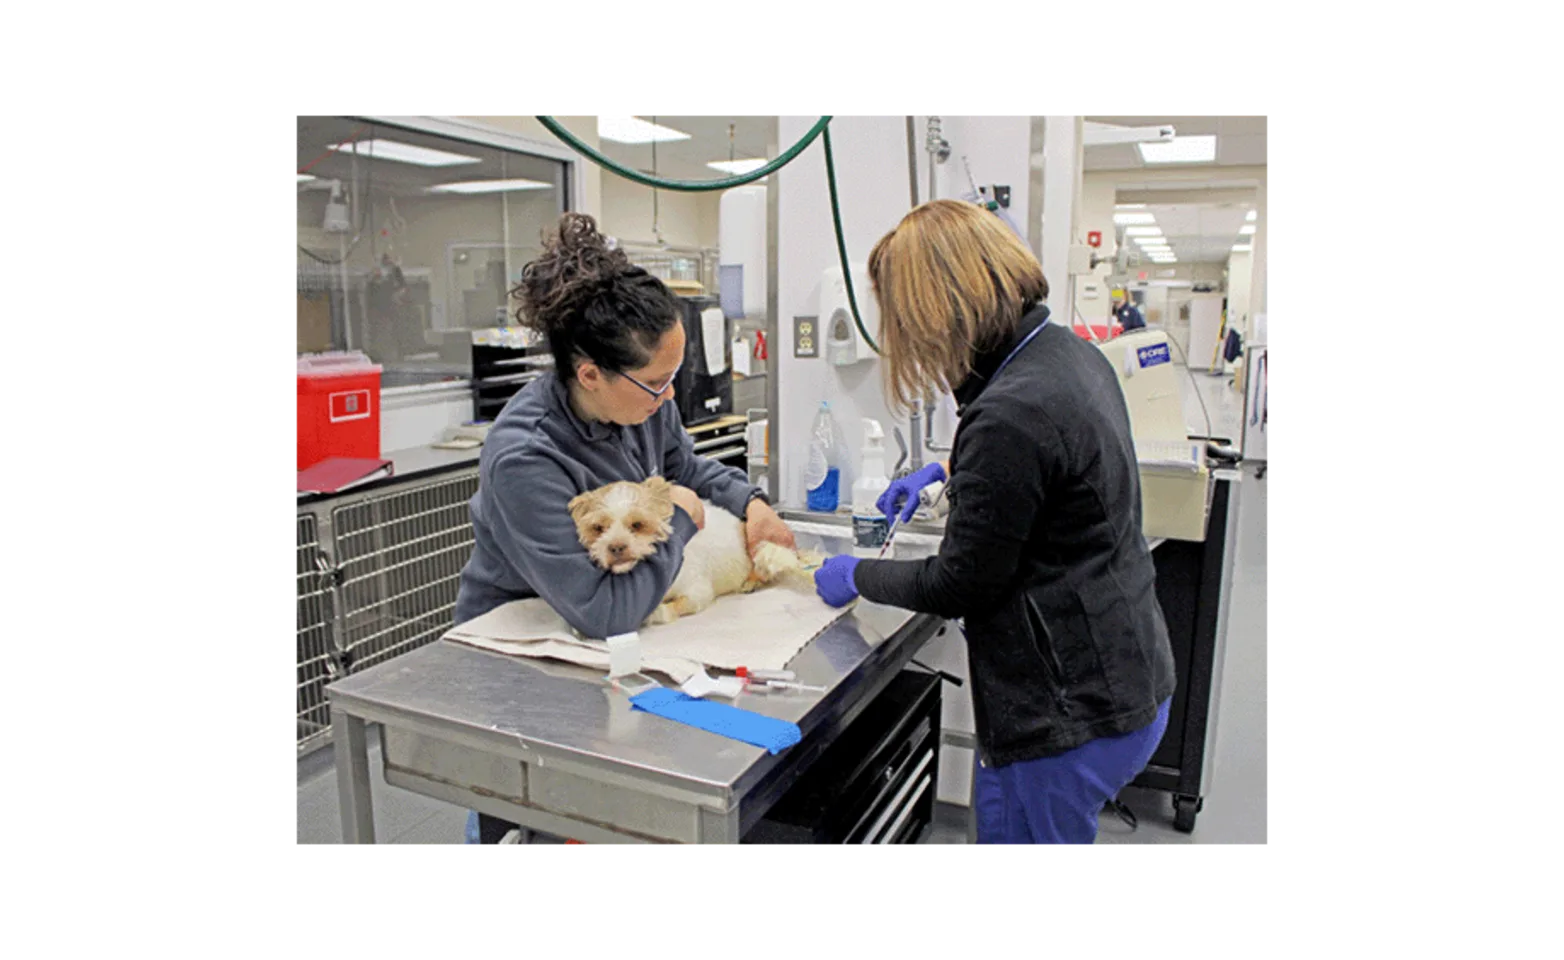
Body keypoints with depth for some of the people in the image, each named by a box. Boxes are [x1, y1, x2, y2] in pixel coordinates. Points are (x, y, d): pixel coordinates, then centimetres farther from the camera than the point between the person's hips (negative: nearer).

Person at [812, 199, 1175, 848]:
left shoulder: (1013, 413, -29)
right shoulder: (1072, 354, 2)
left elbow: (959, 584, -18)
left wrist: (856, 577, -3)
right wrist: (946, 469, 24)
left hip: (1070, 714, -9)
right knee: (1059, 833, 27)